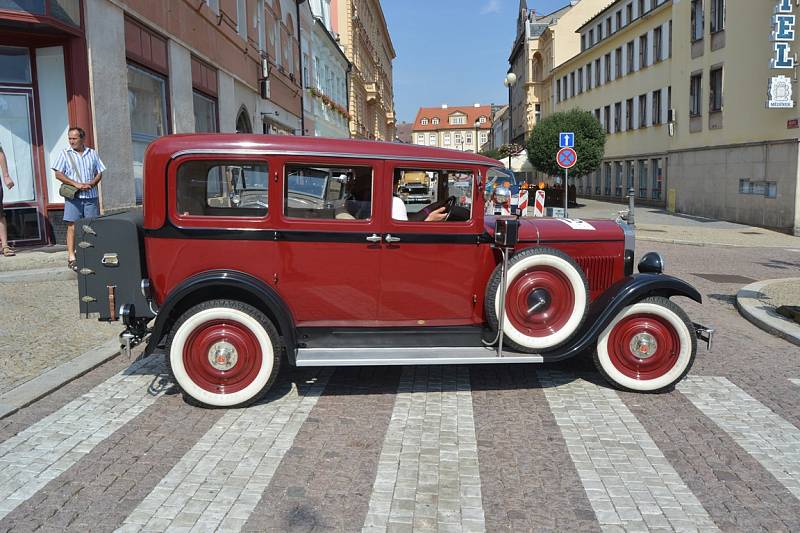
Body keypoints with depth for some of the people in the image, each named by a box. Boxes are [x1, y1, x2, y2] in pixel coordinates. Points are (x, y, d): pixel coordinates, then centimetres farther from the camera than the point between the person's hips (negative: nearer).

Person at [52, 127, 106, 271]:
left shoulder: (92, 153, 13)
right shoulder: (65, 154, 6)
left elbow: (99, 173, 13)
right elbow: (58, 174, 0)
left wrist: (91, 184, -6)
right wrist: (76, 184, -12)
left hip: (91, 196, 2)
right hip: (73, 196, -2)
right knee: (72, 226, -6)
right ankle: (71, 258, -4)